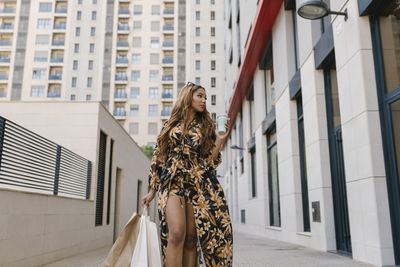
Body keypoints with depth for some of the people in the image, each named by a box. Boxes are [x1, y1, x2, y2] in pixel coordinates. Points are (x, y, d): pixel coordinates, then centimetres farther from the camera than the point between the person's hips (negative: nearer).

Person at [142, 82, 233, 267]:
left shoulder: (206, 126, 16)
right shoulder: (171, 125, 15)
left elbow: (209, 160, 10)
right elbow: (158, 157, 14)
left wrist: (220, 140, -4)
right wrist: (153, 189, 11)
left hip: (198, 184, 1)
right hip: (173, 182, -1)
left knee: (191, 238, -3)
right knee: (177, 233, -19)